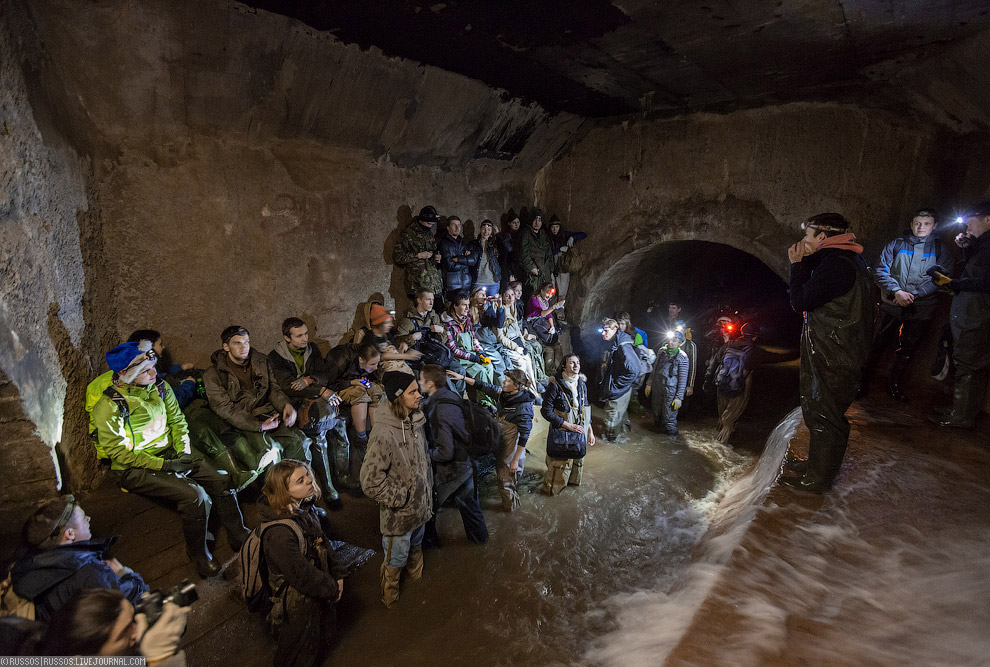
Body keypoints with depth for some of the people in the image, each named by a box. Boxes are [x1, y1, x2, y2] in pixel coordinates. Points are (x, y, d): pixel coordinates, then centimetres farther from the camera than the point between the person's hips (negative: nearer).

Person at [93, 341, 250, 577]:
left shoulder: (160, 387, 2)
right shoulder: (109, 406, -16)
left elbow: (177, 420, 11)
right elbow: (118, 451, -16)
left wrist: (184, 452, -5)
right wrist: (164, 465, -19)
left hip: (171, 455, 6)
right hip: (135, 469, -6)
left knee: (222, 480, -10)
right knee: (195, 495, -26)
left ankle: (240, 539, 6)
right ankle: (197, 553, -2)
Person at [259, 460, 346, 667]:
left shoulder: (307, 509, -8)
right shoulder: (279, 533, -36)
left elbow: (324, 544, 4)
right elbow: (302, 574, -29)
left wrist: (337, 575, -4)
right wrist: (332, 588, -16)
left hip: (320, 592, 8)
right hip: (297, 602, -8)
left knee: (323, 638, 30)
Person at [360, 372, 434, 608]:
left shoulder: (416, 422, -5)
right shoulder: (384, 433, -31)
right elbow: (370, 482, -28)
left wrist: (428, 490, 13)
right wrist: (401, 498, -18)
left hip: (420, 506, 7)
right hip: (399, 513, -6)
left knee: (416, 545, 30)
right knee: (397, 558, 16)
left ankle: (416, 576, 58)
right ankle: (389, 596, 43)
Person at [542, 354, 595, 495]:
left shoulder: (582, 384, 5)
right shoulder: (555, 385, -14)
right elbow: (546, 411, -16)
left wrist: (590, 431, 12)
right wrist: (569, 425, -16)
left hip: (579, 432, 6)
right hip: (561, 434, -6)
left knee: (577, 461, 17)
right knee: (560, 464, 1)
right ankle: (552, 489, 22)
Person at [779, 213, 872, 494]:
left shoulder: (835, 264, -22)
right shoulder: (844, 258, 11)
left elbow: (799, 301, -21)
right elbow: (811, 291, 15)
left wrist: (798, 264, -10)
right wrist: (804, 262, 2)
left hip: (833, 357, -10)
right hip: (836, 351, 10)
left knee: (825, 416, 1)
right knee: (819, 411, 21)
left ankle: (818, 478, 13)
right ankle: (819, 463, 36)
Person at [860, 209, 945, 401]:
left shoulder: (939, 249, 4)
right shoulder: (896, 244, 3)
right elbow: (880, 271, -3)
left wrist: (914, 295, -17)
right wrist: (897, 291, -17)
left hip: (920, 310, 1)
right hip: (891, 306, -1)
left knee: (906, 350, 13)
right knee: (876, 345, 0)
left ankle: (895, 385, 31)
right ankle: (863, 382, 13)